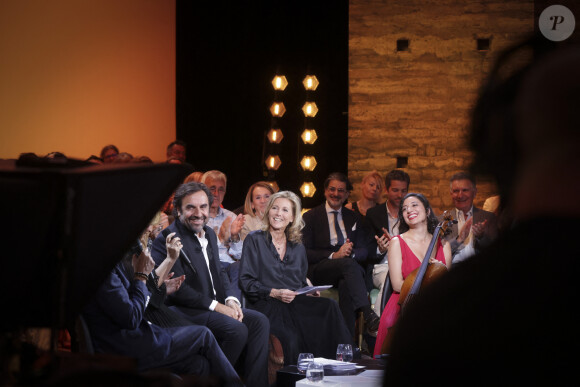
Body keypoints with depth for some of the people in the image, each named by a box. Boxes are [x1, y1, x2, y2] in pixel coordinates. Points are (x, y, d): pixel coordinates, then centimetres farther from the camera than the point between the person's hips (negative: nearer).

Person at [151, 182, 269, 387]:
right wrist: (216, 306, -19)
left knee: (259, 321, -4)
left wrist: (230, 300, -1)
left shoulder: (209, 234, 14)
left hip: (215, 306, 9)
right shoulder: (167, 239, -14)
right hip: (184, 310, -9)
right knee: (236, 330, -26)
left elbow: (220, 272, 20)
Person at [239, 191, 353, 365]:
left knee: (330, 306, -31)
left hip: (297, 303, 4)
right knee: (290, 337, -39)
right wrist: (274, 293, -13)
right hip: (267, 304, -4)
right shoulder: (254, 240, 9)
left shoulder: (297, 246, 23)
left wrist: (310, 290, 1)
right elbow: (246, 282, 1)